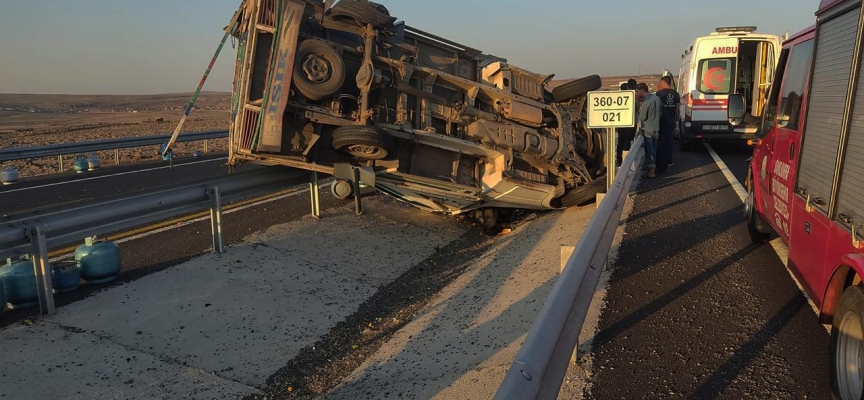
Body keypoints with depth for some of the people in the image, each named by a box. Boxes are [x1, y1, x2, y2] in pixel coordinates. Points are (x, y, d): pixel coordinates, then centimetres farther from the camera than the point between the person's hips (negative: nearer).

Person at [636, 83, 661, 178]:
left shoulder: (645, 102, -19)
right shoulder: (657, 98, 5)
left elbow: (642, 118, -13)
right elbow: (661, 110, 15)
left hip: (648, 130, -8)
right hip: (656, 129, 8)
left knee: (649, 151, -1)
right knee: (654, 149, 17)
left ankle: (652, 172, 2)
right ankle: (654, 168, 25)